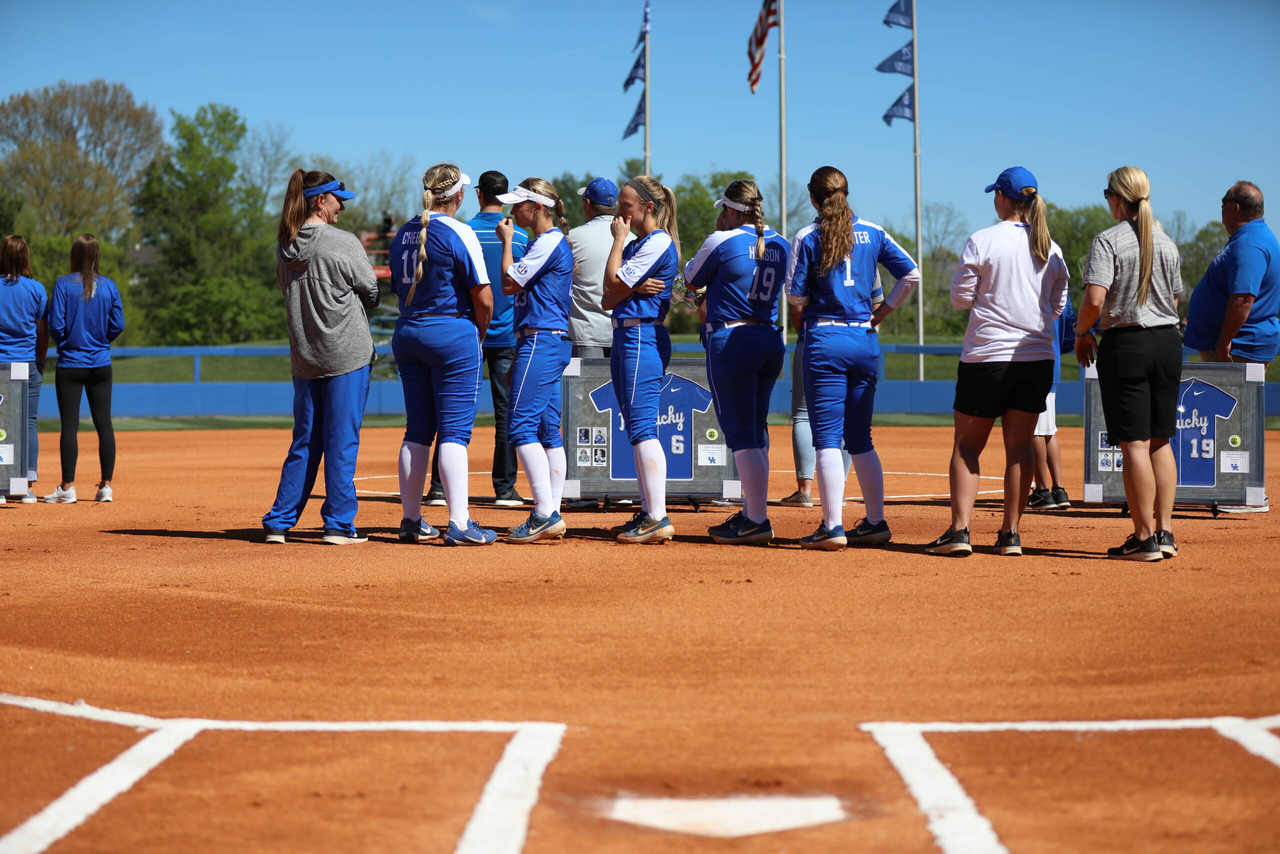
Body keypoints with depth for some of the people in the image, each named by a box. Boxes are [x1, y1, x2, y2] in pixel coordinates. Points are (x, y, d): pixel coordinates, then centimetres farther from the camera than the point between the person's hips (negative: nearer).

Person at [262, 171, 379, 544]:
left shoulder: (285, 247, 6)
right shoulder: (343, 243, -11)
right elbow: (372, 293, -3)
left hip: (304, 356, 6)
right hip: (346, 354, -6)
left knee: (304, 441, 13)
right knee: (341, 441, 0)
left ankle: (279, 522, 12)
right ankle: (338, 524, 1)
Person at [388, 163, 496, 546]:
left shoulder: (404, 233, 10)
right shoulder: (458, 234, -11)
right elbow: (483, 297, -13)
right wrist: (480, 333, 5)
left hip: (407, 334, 7)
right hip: (453, 335, -6)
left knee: (417, 430, 12)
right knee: (454, 429, -6)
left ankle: (411, 521, 15)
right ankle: (459, 524, -8)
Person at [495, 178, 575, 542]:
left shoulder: (548, 242, -10)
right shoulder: (548, 242, 21)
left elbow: (509, 283, -12)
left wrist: (507, 241, 0)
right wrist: (520, 359, 24)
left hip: (541, 342, -10)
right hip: (552, 343, 10)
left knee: (522, 425, -14)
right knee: (548, 431, 8)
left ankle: (546, 513, -19)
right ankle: (551, 517, 9)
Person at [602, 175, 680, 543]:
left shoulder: (659, 243, -9)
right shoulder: (637, 245, 20)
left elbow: (613, 281, -14)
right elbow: (608, 300, 13)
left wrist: (618, 239, -2)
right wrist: (635, 287, -8)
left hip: (640, 337, -10)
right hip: (625, 337, 10)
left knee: (642, 427, -14)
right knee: (637, 429, 12)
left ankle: (658, 518, -16)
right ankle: (647, 512, 16)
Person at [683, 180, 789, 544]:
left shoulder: (722, 240, -9)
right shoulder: (779, 244, 10)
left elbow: (691, 281, 5)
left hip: (731, 343, -7)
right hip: (771, 341, 7)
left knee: (742, 434, -6)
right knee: (757, 431, 15)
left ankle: (757, 521, -8)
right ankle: (751, 512, 21)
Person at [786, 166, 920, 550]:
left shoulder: (807, 237, -3)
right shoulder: (873, 233, 8)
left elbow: (796, 295, -6)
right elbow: (912, 274, 5)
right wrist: (882, 311, 11)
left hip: (825, 339, -4)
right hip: (866, 341, 4)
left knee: (827, 436, -3)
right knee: (860, 436, 14)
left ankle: (833, 526, -9)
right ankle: (876, 522, 14)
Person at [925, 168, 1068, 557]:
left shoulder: (982, 241, -7)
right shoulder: (1051, 248, 6)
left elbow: (960, 298, -4)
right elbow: (1058, 304, 13)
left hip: (987, 356, -4)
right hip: (1038, 357, 4)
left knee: (966, 446, 4)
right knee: (1019, 445, 8)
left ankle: (960, 531, -5)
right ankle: (1010, 534, 6)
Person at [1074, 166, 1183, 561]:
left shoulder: (1108, 241, -10)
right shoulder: (1166, 243, 10)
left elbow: (1094, 299, -19)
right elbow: (1174, 298, 16)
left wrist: (1082, 332, -3)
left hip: (1126, 344, -6)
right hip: (1168, 342, 6)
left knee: (1134, 443, -3)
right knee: (1160, 441, 12)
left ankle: (1145, 538, -3)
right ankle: (1164, 531, 12)